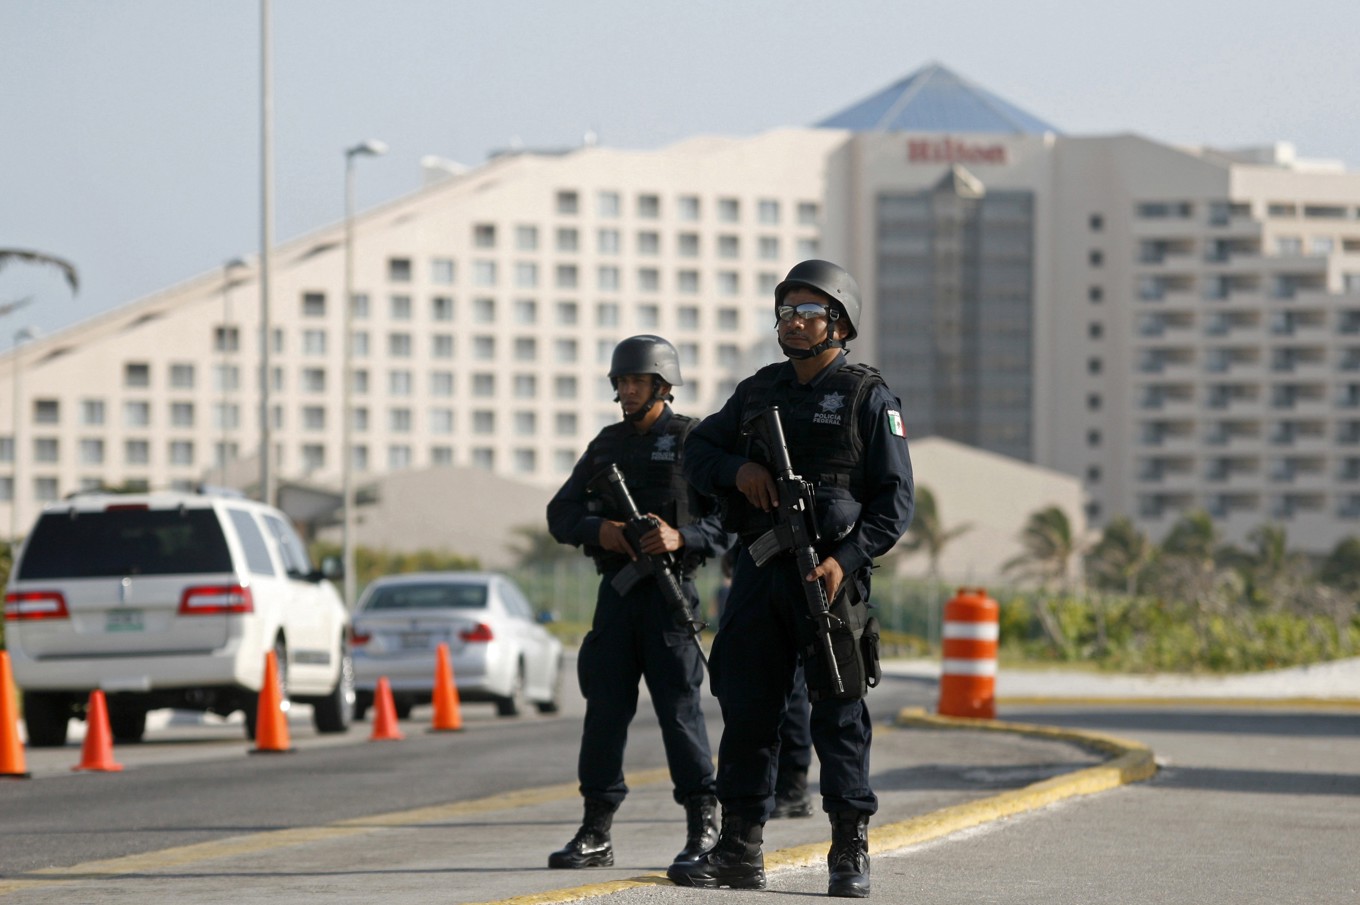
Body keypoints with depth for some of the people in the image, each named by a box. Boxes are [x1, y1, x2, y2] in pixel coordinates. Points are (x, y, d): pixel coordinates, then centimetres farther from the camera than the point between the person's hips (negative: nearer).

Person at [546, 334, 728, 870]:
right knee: (605, 706, 3)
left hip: (669, 589, -5)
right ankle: (596, 834, 6)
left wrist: (683, 537, -21)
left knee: (679, 705, -6)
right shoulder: (606, 445, 15)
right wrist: (599, 530, -8)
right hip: (616, 587, 5)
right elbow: (561, 514, 13)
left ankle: (703, 829, 0)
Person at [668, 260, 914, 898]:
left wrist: (846, 560, -17)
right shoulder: (759, 391, 15)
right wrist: (738, 469, -4)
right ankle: (739, 851, 11)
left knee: (838, 714, -4)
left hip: (829, 576, -5)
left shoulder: (868, 398, -1)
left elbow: (895, 502, -5)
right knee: (745, 711, 5)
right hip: (758, 574, 5)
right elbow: (696, 454, 19)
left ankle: (851, 854, 1)